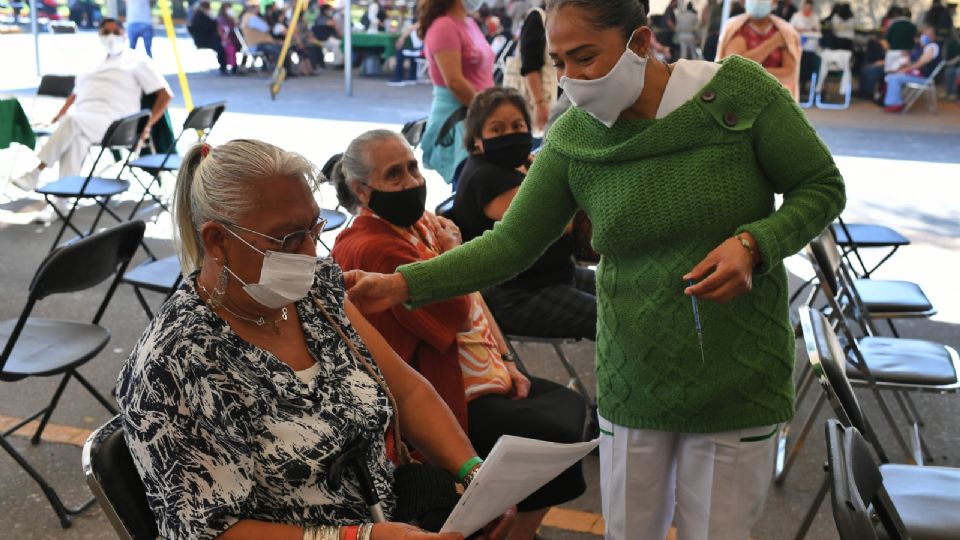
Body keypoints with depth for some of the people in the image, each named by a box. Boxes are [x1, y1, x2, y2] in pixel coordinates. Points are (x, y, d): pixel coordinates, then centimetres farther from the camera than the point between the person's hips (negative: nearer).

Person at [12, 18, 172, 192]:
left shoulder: (137, 60, 13)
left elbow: (165, 94, 5)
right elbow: (76, 93, 33)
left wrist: (148, 126, -5)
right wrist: (58, 118, 15)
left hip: (111, 122, -4)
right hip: (82, 119, 4)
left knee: (73, 120, -35)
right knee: (76, 137, -35)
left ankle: (34, 174, -33)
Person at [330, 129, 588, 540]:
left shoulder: (420, 223, 8)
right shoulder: (372, 248, -23)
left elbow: (474, 301, 13)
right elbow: (457, 313, -24)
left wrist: (505, 362, 7)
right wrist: (451, 251, -11)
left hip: (486, 373, 10)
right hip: (453, 398, -10)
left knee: (570, 403, 13)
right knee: (558, 436, -12)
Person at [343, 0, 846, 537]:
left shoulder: (741, 90, -13)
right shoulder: (572, 140, -6)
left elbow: (823, 187, -3)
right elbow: (512, 244, -5)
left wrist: (753, 244, -22)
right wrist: (402, 284, -16)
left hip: (738, 378, -1)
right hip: (633, 379, 2)